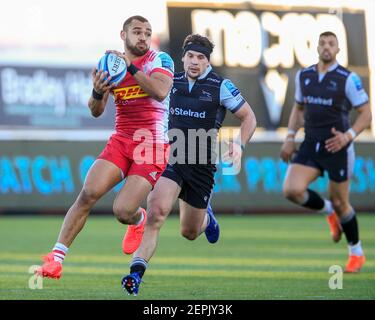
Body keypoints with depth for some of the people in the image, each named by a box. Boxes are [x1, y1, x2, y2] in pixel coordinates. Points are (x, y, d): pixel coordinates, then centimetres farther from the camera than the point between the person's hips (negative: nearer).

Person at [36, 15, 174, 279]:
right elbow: (96, 112, 9)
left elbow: (161, 92, -22)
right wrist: (97, 92, -13)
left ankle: (139, 221, 23)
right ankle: (56, 257, -14)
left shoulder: (160, 60, -2)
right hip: (121, 141, 4)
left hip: (153, 146, -4)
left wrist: (131, 67, -24)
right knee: (89, 193, -18)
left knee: (123, 211, -16)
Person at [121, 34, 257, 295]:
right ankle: (137, 271, -28)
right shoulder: (172, 82, 4)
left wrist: (240, 144, -15)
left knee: (189, 232, 12)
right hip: (171, 158, 1)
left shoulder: (221, 86, -6)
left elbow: (249, 118, 0)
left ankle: (207, 218, 50)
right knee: (156, 210, -26)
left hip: (202, 165, -1)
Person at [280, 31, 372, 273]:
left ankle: (357, 253, 25)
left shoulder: (348, 79, -9)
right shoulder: (304, 76, 6)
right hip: (311, 145, 4)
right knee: (292, 190, -16)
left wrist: (348, 136, -22)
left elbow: (366, 114, -7)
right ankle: (329, 211, 14)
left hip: (337, 147, -4)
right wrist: (290, 138, 11)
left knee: (340, 203, 3)